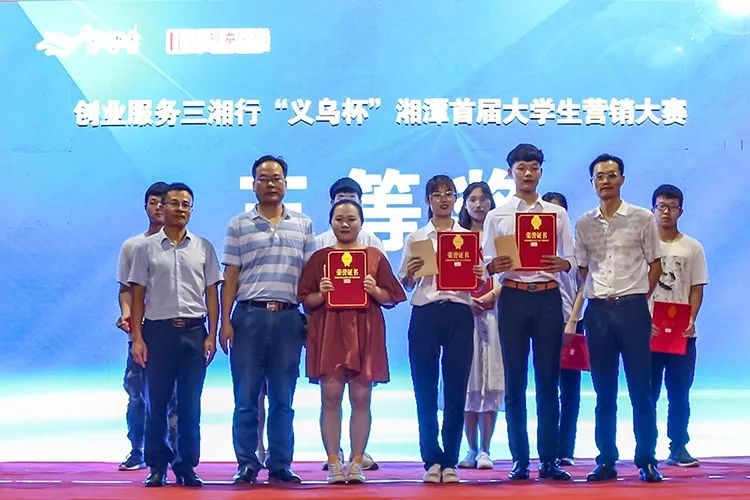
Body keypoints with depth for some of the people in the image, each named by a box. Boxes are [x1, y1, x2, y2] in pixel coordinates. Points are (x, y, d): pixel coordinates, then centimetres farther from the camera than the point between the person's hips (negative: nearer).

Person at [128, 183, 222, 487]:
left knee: (190, 404, 3)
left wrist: (212, 335, 0)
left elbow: (211, 294, 9)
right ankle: (157, 466, 12)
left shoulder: (203, 248, 9)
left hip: (194, 330, 1)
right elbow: (138, 295, 4)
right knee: (156, 402, 2)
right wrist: (137, 338, -3)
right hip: (158, 330, -1)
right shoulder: (147, 248, 6)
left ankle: (186, 465, 12)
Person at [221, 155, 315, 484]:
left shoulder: (303, 225, 11)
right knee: (246, 397, 2)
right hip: (249, 315, -1)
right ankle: (246, 464, 10)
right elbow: (230, 276, 4)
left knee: (283, 398, 6)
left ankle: (280, 465, 13)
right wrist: (225, 321, -2)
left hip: (288, 318, 1)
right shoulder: (239, 225, 7)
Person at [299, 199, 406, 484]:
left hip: (365, 333, 0)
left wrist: (375, 290, -10)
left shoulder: (375, 256, 10)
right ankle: (334, 464, 2)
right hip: (328, 333, 0)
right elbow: (305, 300, 10)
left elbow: (391, 298, 9)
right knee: (330, 397, -4)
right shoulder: (319, 257, 11)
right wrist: (320, 293, -10)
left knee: (361, 398, -1)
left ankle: (357, 463, 7)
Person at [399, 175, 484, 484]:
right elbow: (405, 285, 9)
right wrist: (409, 273, -12)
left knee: (456, 391, 1)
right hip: (425, 314, 0)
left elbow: (478, 284, 10)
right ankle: (432, 460, 12)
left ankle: (450, 462, 10)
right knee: (425, 391, 1)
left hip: (459, 313, 0)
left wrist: (478, 277, -12)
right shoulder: (416, 238, 9)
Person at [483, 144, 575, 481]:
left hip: (548, 297, 1)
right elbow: (487, 262, 4)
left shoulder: (558, 214, 12)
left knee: (548, 381, 2)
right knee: (515, 381, 1)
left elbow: (570, 259, 7)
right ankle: (520, 459, 9)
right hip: (513, 297, 0)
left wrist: (560, 263, -15)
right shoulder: (497, 216, 9)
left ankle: (549, 459, 9)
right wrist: (495, 265, -19)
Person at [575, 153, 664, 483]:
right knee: (604, 390, 7)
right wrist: (594, 298, 8)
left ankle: (646, 460, 5)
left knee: (640, 388, -2)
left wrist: (637, 296, 2)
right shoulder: (584, 224, 9)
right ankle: (606, 460, 12)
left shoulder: (642, 218, 1)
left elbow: (655, 264, 6)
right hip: (597, 310, 3)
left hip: (632, 308, -2)